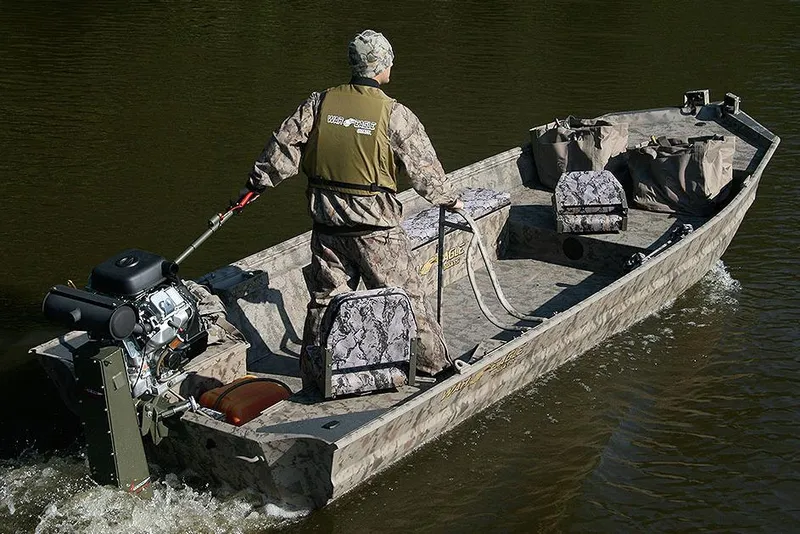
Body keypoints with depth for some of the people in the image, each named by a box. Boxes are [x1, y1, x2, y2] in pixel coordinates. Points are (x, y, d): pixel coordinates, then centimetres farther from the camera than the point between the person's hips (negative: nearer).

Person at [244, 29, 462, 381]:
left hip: (327, 220, 4)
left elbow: (285, 145, 3)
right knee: (405, 294, 8)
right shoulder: (394, 114, -11)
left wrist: (258, 181, 16)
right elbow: (423, 165, -4)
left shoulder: (319, 103, 0)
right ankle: (434, 363, 19)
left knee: (326, 295, 14)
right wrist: (449, 199, 12)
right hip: (375, 225, -4)